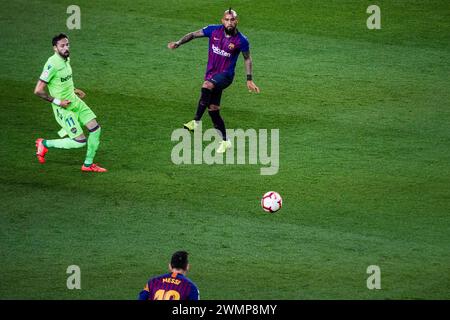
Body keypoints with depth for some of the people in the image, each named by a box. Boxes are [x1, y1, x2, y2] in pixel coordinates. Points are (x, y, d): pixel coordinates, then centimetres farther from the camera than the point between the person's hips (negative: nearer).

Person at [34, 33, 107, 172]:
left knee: (95, 128, 4)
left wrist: (74, 90, 11)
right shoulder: (52, 64, -24)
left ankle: (88, 164, 19)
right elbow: (38, 90, -24)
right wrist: (57, 101, -20)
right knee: (80, 141, -8)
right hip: (63, 108, -9)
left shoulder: (66, 59, 4)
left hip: (75, 101, 9)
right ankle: (45, 144, 11)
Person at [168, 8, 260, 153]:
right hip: (211, 74, 5)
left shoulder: (241, 40, -9)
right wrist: (178, 43, -5)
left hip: (225, 75, -5)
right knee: (213, 110, 6)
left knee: (207, 86, -36)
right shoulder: (214, 30, -4)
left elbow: (247, 58, 7)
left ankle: (196, 121, -36)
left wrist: (249, 80, 5)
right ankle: (225, 141, 19)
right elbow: (194, 34, 7)